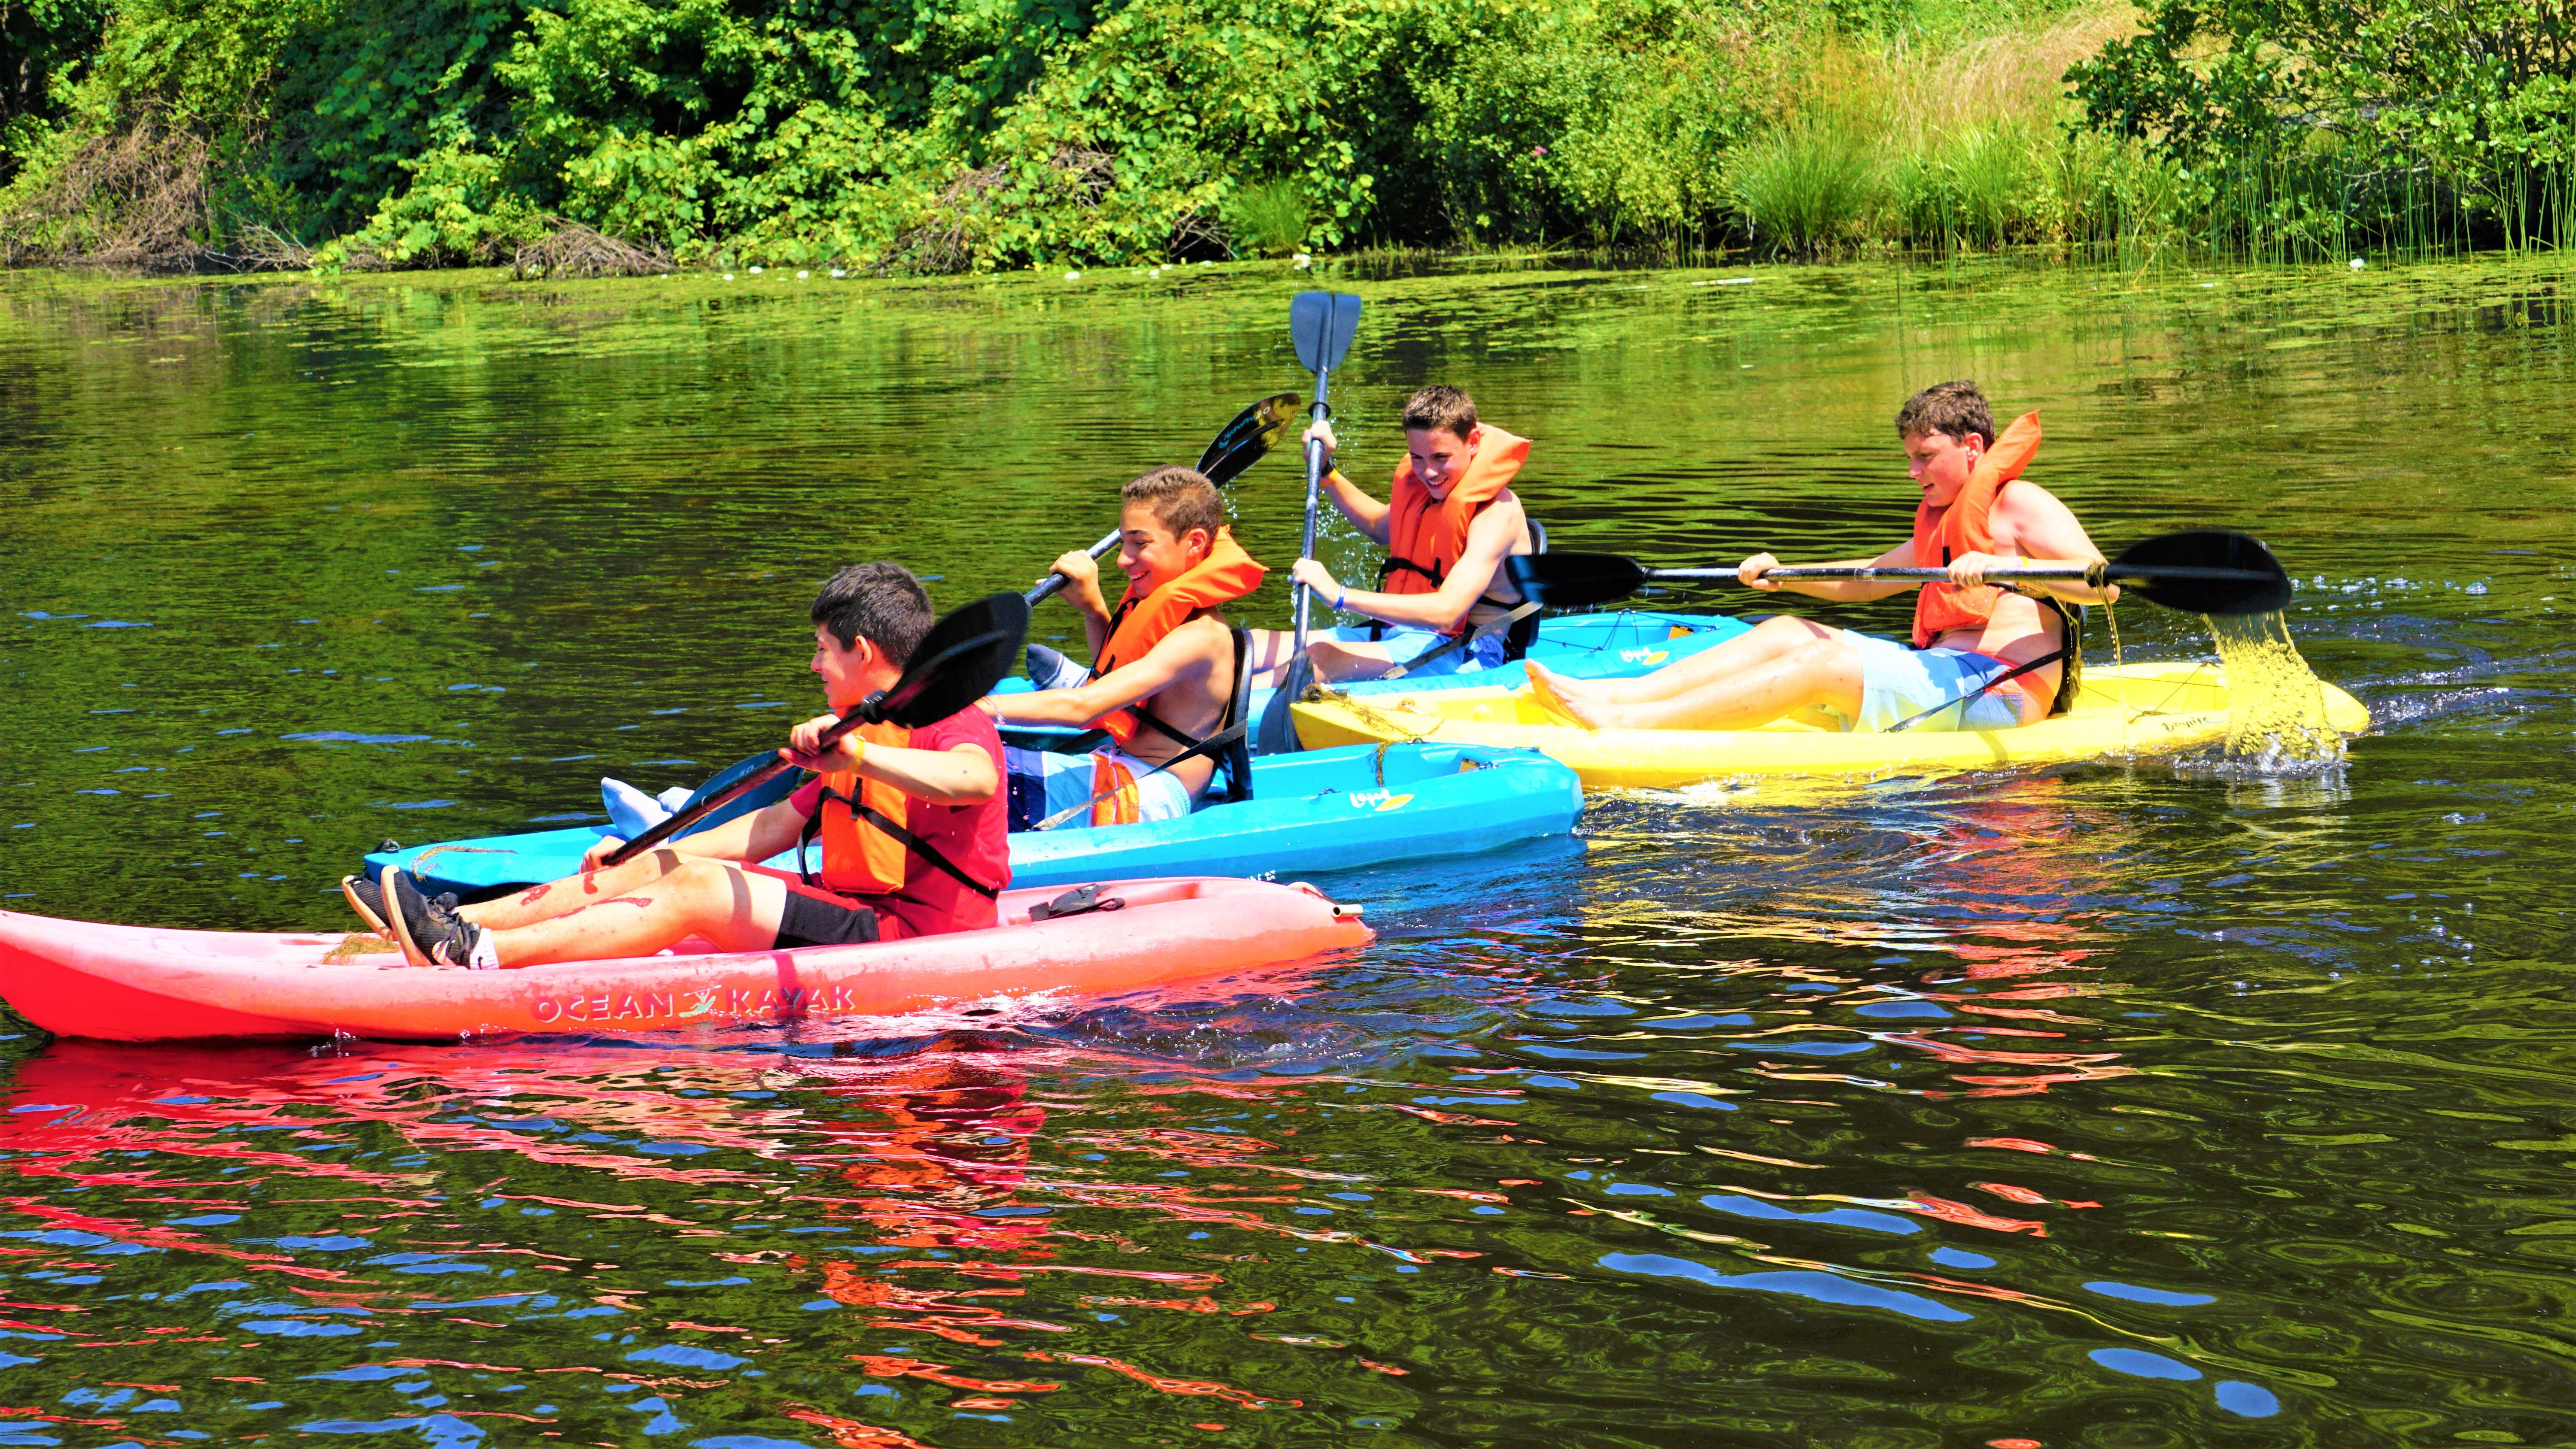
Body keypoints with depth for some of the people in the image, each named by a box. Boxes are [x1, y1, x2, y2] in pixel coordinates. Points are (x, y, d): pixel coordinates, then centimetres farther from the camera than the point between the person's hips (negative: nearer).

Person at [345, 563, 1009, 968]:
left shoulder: (954, 725, -11)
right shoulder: (858, 732, 23)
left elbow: (977, 779, -36)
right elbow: (776, 827, 23)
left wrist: (860, 756, -44)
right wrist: (646, 855, 16)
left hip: (914, 936, -10)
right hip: (854, 912, 10)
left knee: (697, 889, -23)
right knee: (659, 867, 2)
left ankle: (473, 955, -31)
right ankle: (453, 924, -4)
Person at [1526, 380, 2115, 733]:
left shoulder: (2021, 504, -4)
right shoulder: (1938, 520, 26)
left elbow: (2103, 584, -18)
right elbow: (1866, 580, 38)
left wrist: (2003, 568, -30)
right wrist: (1781, 576, 25)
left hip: (1997, 690, -10)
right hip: (1942, 675, 10)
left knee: (1825, 664, -24)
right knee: (1784, 632, 1)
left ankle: (1626, 723, -34)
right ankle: (1611, 695, -13)